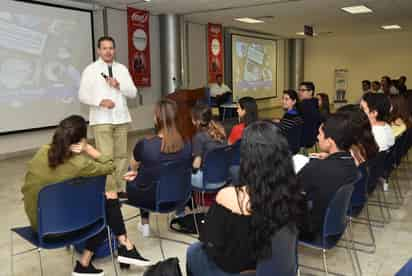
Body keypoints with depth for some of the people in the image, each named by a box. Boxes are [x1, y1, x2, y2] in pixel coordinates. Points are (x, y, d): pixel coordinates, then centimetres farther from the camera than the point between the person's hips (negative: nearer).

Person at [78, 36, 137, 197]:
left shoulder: (122, 69, 11)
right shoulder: (91, 70, 1)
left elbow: (133, 92, 6)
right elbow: (82, 95, -3)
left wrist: (119, 85, -11)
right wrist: (100, 101, -18)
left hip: (121, 118, 4)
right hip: (101, 120, -4)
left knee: (121, 155, 6)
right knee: (106, 157, -7)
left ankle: (120, 189, 16)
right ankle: (108, 191, 0)